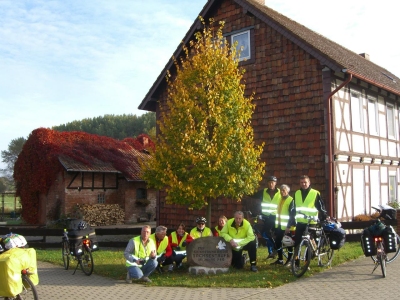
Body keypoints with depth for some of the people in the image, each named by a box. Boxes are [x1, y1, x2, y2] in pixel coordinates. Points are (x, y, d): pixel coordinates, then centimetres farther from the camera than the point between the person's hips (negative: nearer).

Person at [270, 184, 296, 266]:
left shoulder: (291, 200, -12)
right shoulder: (280, 199, 13)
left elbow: (292, 215, -16)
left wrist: (289, 226, -20)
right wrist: (276, 224, 16)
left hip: (287, 226, -8)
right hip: (279, 225, 8)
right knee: (277, 242, 9)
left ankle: (290, 260, 14)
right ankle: (280, 259, 21)